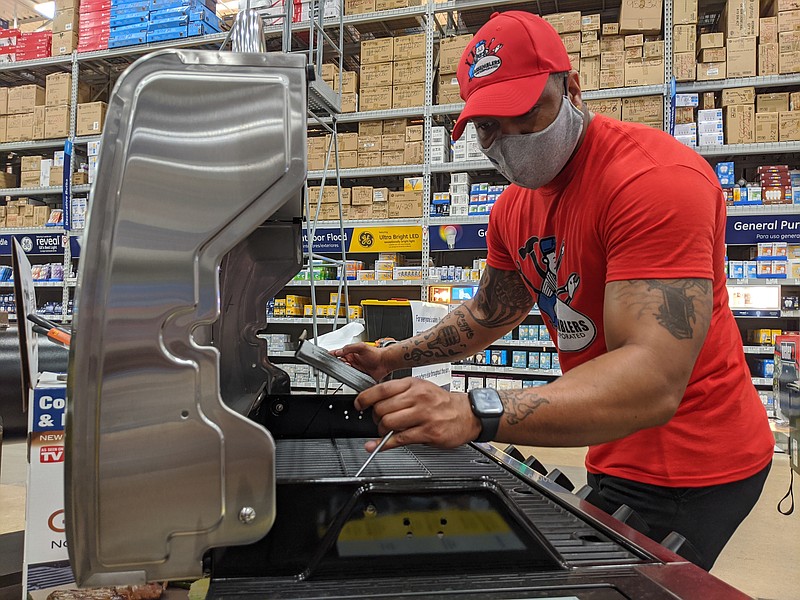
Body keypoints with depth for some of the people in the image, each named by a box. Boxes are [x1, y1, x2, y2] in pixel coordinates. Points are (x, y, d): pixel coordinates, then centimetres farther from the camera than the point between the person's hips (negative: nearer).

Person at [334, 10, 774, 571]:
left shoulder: (655, 177, -25)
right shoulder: (515, 208, 3)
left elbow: (653, 384, -35)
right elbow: (487, 315, 18)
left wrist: (476, 414, -45)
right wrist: (394, 359, 7)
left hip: (691, 467, -7)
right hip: (618, 456, 8)